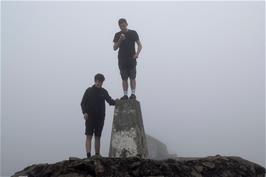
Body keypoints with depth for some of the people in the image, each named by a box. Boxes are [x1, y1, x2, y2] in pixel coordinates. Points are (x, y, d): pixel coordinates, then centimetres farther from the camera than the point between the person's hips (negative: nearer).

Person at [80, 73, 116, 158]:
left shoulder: (104, 92, 9)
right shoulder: (89, 91, 0)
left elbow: (110, 101, 1)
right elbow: (83, 103, -1)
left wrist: (115, 102, -21)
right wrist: (84, 112, -17)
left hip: (100, 117, 3)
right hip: (90, 117, -3)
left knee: (98, 137, 9)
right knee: (89, 136, -8)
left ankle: (97, 155, 15)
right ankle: (88, 155, -11)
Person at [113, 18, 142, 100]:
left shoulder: (133, 33, 3)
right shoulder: (117, 35, 8)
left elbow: (140, 45, 3)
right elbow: (114, 48, 4)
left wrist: (137, 53, -13)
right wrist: (120, 40, -12)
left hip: (132, 59, -2)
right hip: (122, 60, 2)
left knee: (132, 77, -2)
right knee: (124, 78, 4)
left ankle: (133, 93, 4)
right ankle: (125, 94, 8)